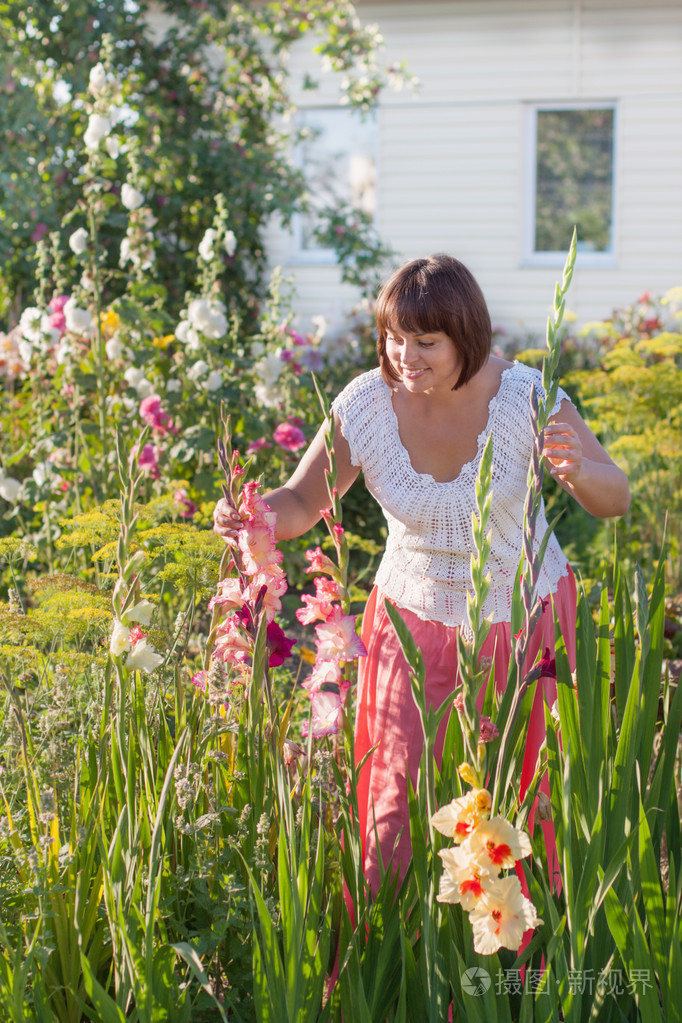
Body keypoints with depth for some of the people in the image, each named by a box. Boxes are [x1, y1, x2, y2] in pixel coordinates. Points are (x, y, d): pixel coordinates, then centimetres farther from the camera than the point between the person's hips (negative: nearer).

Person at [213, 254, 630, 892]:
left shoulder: (526, 396, -20)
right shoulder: (366, 405, -17)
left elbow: (615, 500, -13)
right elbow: (300, 504, -8)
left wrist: (577, 472, -37)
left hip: (522, 618, 0)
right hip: (414, 618, 1)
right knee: (399, 793, -1)